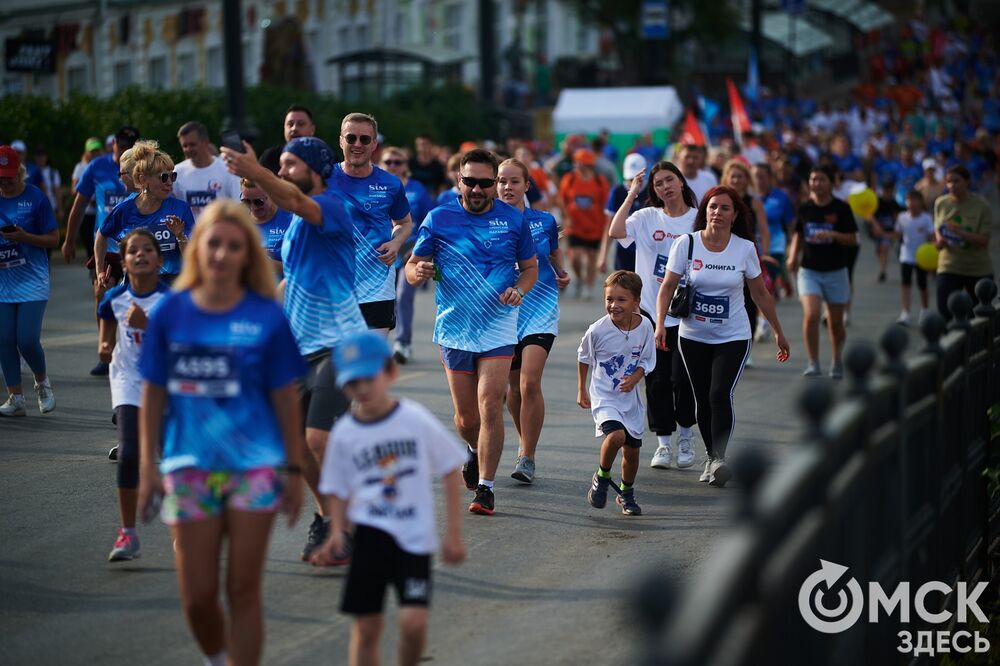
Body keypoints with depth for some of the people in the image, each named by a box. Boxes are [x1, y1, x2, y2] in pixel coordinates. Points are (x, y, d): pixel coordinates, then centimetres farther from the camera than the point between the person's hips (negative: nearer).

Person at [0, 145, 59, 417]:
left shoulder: (36, 198, -4)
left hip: (32, 280, -4)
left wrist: (24, 237, -18)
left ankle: (42, 382, 19)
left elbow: (54, 239, -2)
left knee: (27, 340, -10)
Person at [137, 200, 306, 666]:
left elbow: (284, 400, 1)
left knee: (243, 591, 2)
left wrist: (294, 470, 0)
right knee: (197, 596, 3)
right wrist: (148, 466, 2)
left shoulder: (267, 318, -3)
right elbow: (152, 395, 5)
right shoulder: (170, 313, 1)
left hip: (254, 466, -1)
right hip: (190, 466, 2)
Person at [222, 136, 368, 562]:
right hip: (301, 346, 9)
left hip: (338, 344, -9)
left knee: (320, 438, -16)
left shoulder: (333, 207, -13)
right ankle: (327, 519, 26)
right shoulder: (296, 223, 14)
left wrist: (255, 173, -51)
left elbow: (295, 201, -36)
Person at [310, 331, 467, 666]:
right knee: (365, 628, 2)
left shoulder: (415, 419, -5)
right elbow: (338, 490, 11)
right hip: (370, 533, 2)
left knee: (413, 622, -13)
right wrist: (337, 532, -6)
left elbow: (450, 471, 3)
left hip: (414, 537, -2)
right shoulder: (344, 434, 1)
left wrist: (454, 534, 2)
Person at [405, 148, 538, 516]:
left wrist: (518, 289, -9)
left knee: (490, 407, -13)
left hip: (498, 329, -1)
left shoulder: (514, 220, 1)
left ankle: (485, 488, -5)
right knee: (466, 417, 7)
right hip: (454, 329, 1)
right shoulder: (438, 219, 0)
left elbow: (530, 267, 12)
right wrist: (418, 271, -19)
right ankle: (475, 451, 41)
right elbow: (411, 268, 4)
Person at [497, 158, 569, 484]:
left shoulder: (544, 221, 1)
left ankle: (527, 457, -9)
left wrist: (562, 273, 14)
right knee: (514, 384, 11)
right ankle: (524, 442, 35)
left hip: (540, 310, -1)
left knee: (530, 383, -15)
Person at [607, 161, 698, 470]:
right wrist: (632, 194, -10)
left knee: (681, 377, -6)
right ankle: (663, 442, 14)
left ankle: (686, 434, 17)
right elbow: (615, 231, -14)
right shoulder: (647, 217, 3)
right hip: (650, 309, 2)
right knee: (657, 380, 4)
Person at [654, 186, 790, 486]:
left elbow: (760, 293, 6)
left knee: (721, 395, -19)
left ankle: (719, 459, -18)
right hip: (693, 337, 1)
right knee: (702, 400, 6)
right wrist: (660, 324, -19)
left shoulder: (745, 248, -4)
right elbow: (667, 286, -5)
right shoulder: (687, 244, -6)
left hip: (733, 337, -1)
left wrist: (779, 333, 11)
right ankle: (711, 458, 21)